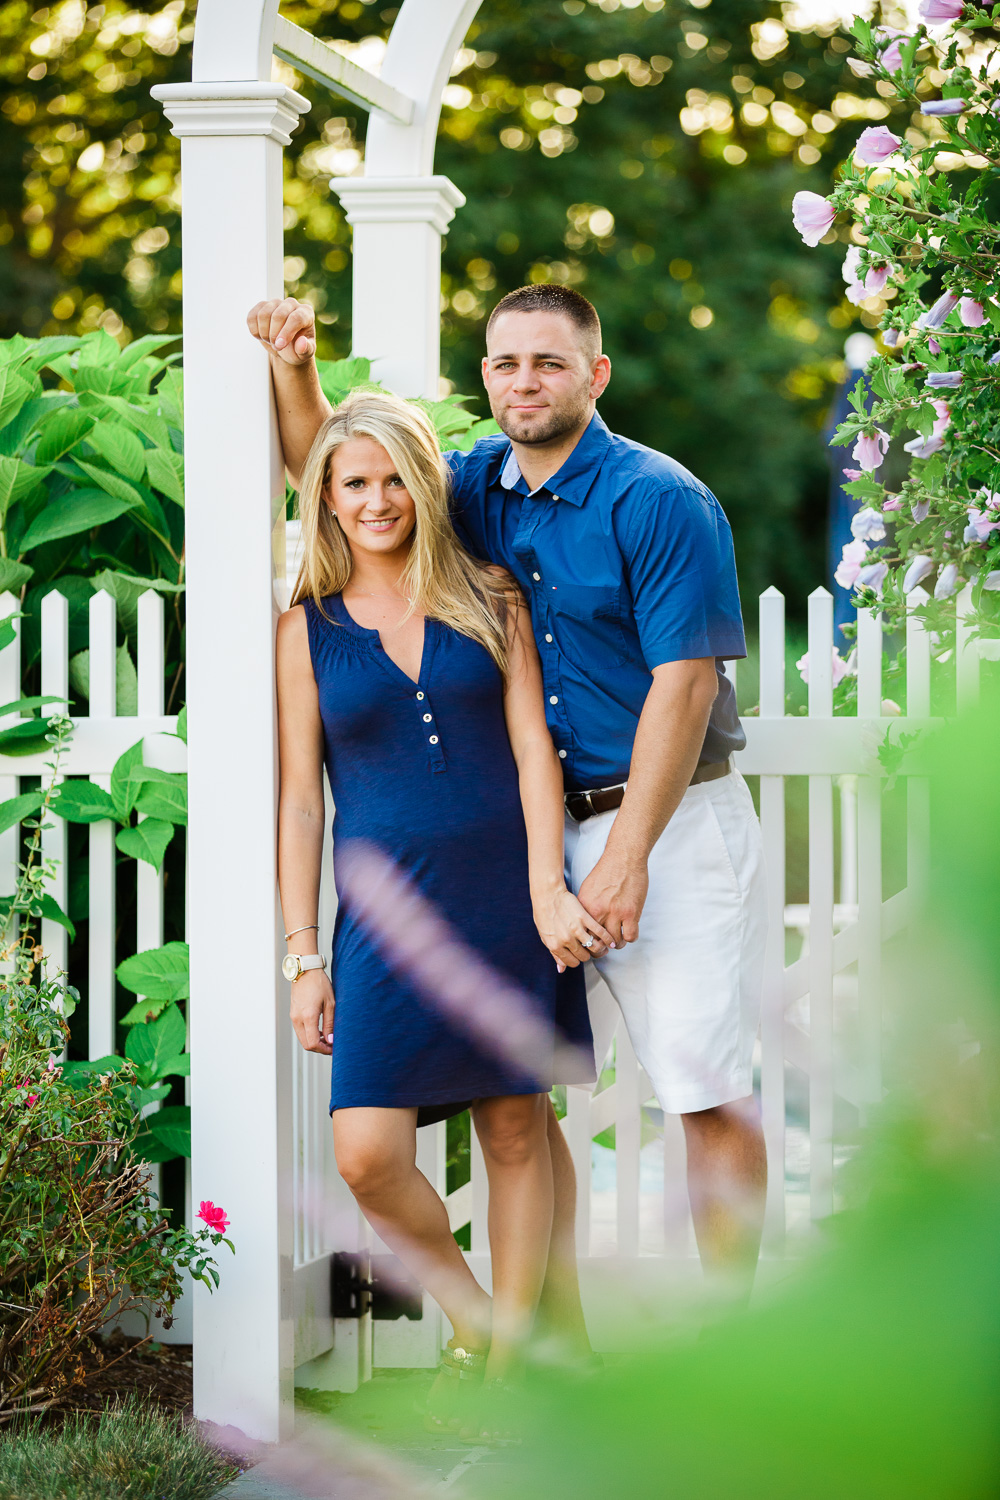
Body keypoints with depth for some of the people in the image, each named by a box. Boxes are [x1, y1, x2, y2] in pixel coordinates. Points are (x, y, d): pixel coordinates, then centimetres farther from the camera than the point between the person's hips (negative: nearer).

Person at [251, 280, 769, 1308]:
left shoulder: (659, 500, -11)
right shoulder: (479, 487, 9)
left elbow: (683, 684, -16)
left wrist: (627, 856, -19)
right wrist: (291, 366, -2)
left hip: (670, 823, -6)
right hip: (540, 831, 6)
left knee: (707, 1089, -6)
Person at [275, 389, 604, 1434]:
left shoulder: (488, 602, 7)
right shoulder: (307, 629, 7)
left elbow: (531, 748, 2)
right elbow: (299, 799, 6)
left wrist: (547, 891, -9)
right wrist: (303, 954, 2)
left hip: (505, 896, 0)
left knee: (516, 1126, 3)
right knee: (366, 1152, -12)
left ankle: (507, 1367, 16)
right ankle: (472, 1322, 13)